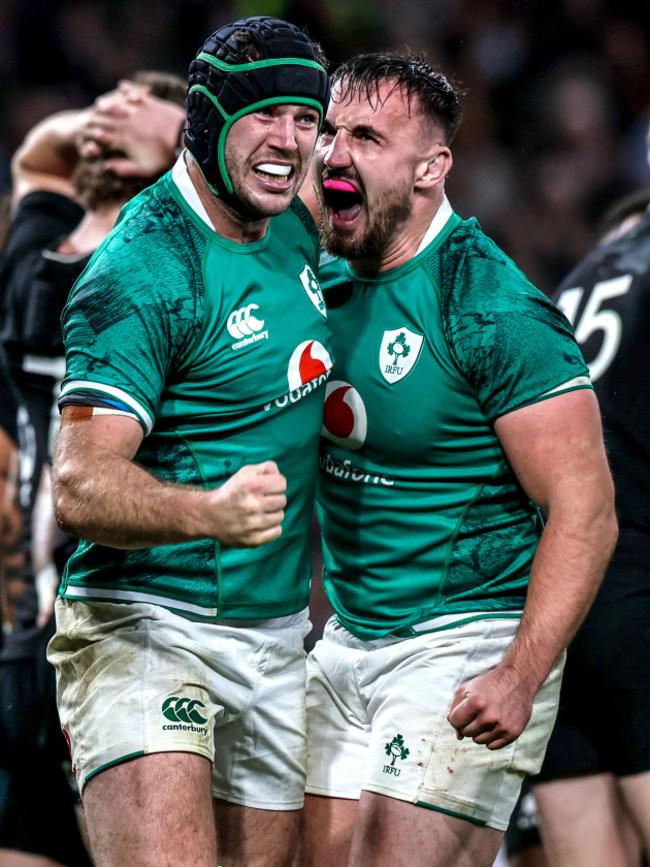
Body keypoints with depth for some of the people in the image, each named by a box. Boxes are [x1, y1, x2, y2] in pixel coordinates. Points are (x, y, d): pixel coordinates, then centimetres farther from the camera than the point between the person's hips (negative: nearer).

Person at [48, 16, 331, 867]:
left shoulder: (295, 230, 8)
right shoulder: (139, 271, -17)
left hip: (278, 634, 8)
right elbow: (80, 485, -25)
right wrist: (208, 514, -40)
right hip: (145, 629, -8)